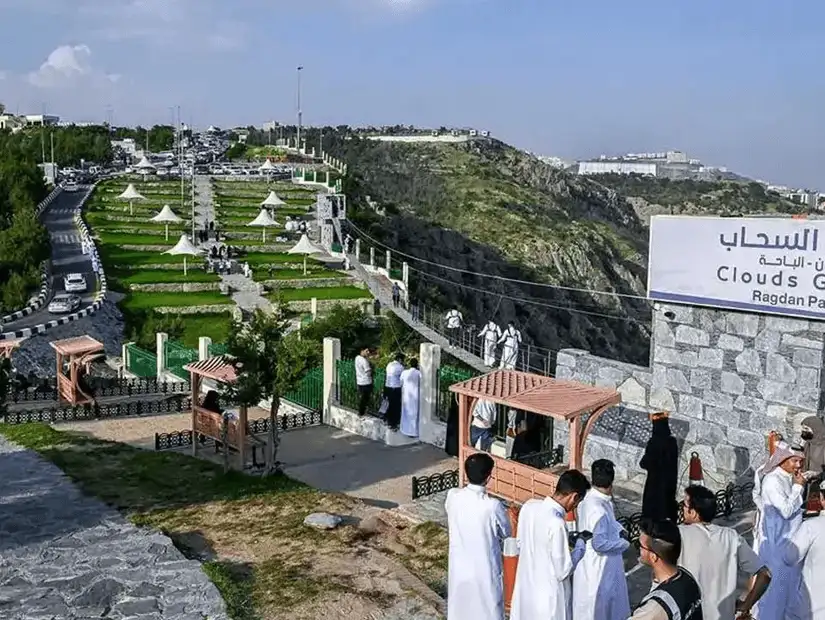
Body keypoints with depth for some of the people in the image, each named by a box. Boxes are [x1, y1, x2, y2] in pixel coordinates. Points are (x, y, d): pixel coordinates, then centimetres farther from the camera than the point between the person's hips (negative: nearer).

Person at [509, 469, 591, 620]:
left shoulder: (529, 506, -7)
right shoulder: (556, 523, -30)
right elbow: (563, 571, -23)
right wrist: (580, 547, -6)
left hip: (525, 587, 7)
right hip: (548, 595, -7)